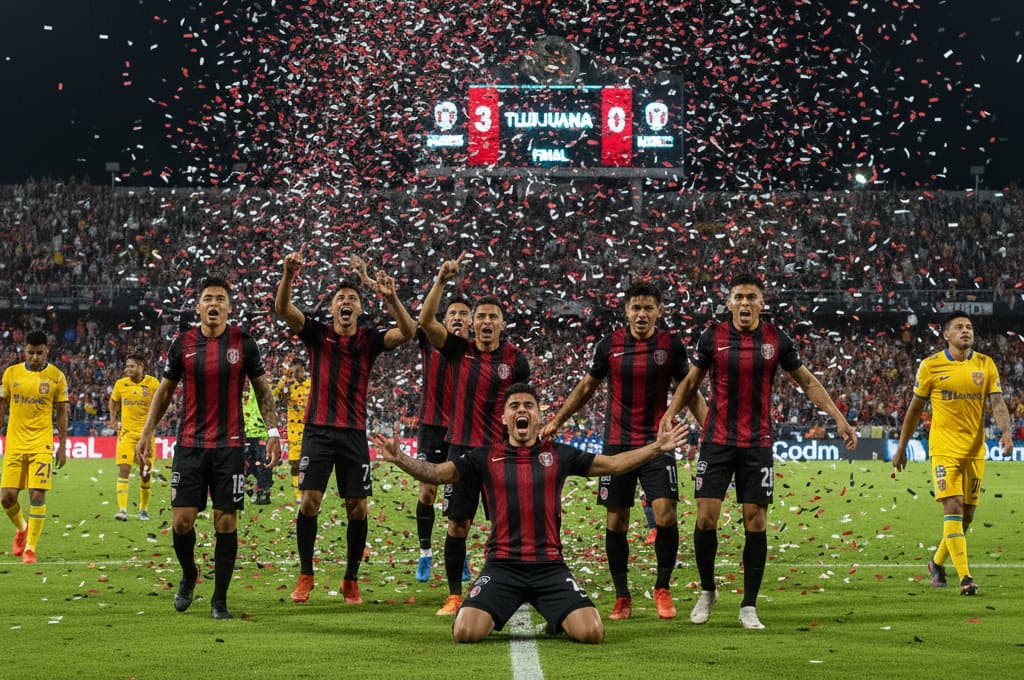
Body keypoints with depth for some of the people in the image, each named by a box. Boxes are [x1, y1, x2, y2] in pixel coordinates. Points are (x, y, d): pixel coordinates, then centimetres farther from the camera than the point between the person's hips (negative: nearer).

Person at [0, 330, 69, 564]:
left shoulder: (56, 376, 0)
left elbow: (61, 413, 5)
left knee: (37, 495, -10)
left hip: (42, 445, -2)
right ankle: (21, 528, 28)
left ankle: (30, 548, 0)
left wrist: (62, 446, 2)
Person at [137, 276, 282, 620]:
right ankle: (188, 575, 25)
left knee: (226, 522, -2)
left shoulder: (243, 342, 0)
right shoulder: (182, 343, 2)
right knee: (182, 520, -4)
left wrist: (273, 430, 1)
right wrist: (146, 434, 8)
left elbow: (262, 387, 10)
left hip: (230, 446, -1)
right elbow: (165, 390, 13)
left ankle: (220, 600, 9)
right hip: (189, 445, 1)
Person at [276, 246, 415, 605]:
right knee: (309, 501, -8)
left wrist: (391, 298, -26)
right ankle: (305, 576, 5)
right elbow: (283, 309, -9)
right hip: (318, 430, -1)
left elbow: (407, 333, -10)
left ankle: (351, 581, 12)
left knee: (357, 508, 0)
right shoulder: (317, 334, 5)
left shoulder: (369, 340, 7)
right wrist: (288, 275, -27)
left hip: (354, 433, 1)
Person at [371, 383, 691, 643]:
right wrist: (400, 459, -12)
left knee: (592, 632, -18)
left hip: (550, 566, 1)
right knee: (465, 633, -22)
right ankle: (490, 616, 17)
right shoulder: (487, 456, 6)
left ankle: (557, 621, 20)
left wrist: (656, 447, 7)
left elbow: (612, 464, 14)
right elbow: (438, 473, 4)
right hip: (502, 566, -1)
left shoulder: (558, 455, 9)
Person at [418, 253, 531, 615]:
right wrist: (441, 281, -18)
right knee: (457, 524, 1)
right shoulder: (459, 350, 3)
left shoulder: (515, 360, 1)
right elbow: (426, 320, -8)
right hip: (462, 447, 1)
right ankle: (454, 596, 9)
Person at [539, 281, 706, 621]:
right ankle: (622, 598, 14)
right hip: (617, 444, 1)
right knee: (616, 522, 2)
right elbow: (586, 387, 14)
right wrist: (556, 422, 14)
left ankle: (662, 589, 5)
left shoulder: (671, 345, -2)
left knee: (665, 515, -14)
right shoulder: (609, 344, 1)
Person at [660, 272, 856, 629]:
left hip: (758, 444, 0)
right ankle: (707, 591, 16)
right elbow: (692, 380, 10)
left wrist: (839, 418, 3)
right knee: (706, 518, -6)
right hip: (717, 441, 0)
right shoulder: (713, 336, -1)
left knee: (756, 523, -2)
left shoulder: (776, 339, 0)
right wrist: (672, 410, -8)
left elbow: (807, 381, 10)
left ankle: (749, 607, 6)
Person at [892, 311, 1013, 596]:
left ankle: (937, 561, 33)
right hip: (944, 448, -3)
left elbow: (997, 403, -2)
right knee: (953, 507, -16)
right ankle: (965, 577, -18)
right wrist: (901, 447, 9)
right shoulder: (931, 366, -3)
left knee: (967, 514, 9)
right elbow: (915, 408, 6)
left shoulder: (986, 364, 4)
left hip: (975, 450, 3)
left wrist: (1006, 432, -21)